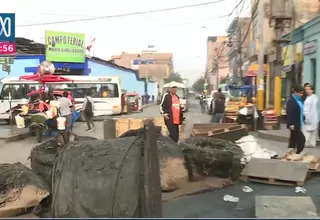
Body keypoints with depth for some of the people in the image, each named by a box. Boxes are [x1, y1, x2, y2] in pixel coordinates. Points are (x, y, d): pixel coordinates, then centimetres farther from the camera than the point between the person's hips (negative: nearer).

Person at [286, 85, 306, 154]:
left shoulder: (299, 100, 9)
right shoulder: (291, 100, -17)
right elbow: (289, 113, -21)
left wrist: (303, 118, 15)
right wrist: (291, 124, -25)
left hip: (298, 123, 9)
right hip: (293, 124, -9)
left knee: (294, 139, 13)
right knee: (302, 138, -8)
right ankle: (297, 154, 2)